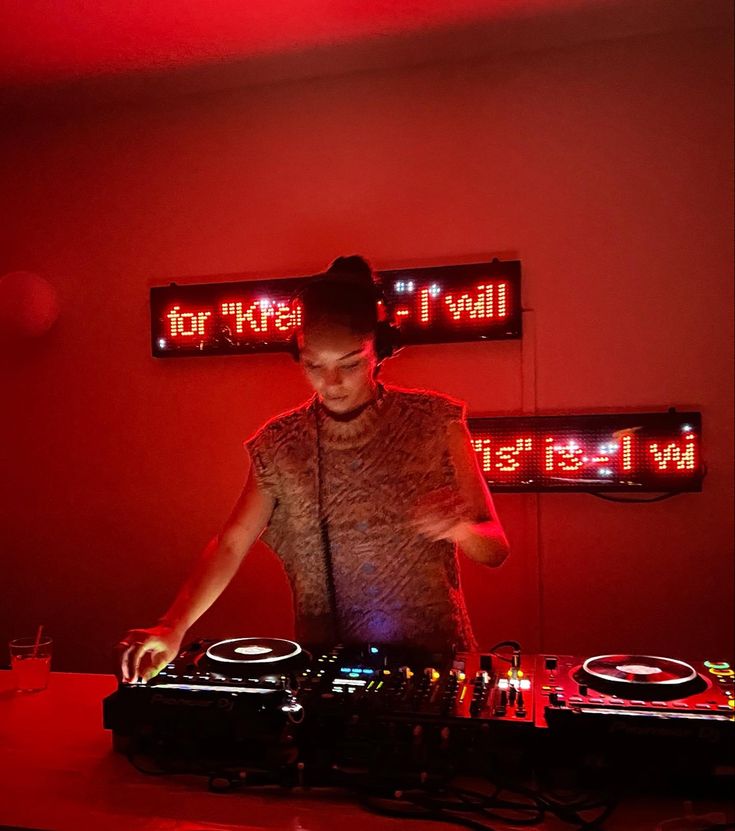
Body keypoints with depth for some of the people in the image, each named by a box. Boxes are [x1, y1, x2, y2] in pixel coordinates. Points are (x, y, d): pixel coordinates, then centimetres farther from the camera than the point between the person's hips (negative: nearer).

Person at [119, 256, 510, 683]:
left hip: (432, 654, -1)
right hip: (327, 661, 1)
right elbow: (230, 547, 0)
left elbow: (496, 548, -1)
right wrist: (173, 628, -14)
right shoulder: (281, 445, 0)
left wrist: (461, 528, -22)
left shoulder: (435, 422, -4)